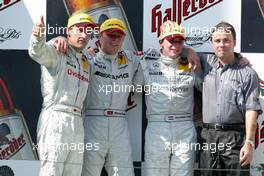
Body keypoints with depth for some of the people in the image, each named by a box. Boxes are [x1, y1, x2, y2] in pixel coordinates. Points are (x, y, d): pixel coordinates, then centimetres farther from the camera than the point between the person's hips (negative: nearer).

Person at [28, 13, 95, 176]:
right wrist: (38, 36, -45)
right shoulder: (55, 51, 0)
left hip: (77, 124, 8)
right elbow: (38, 52, -24)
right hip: (55, 118, -7)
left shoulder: (86, 63, 23)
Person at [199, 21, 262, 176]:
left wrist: (249, 142, -16)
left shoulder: (247, 73, 0)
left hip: (235, 137, -4)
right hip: (208, 136, 4)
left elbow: (252, 110, -7)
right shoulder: (207, 63, 12)